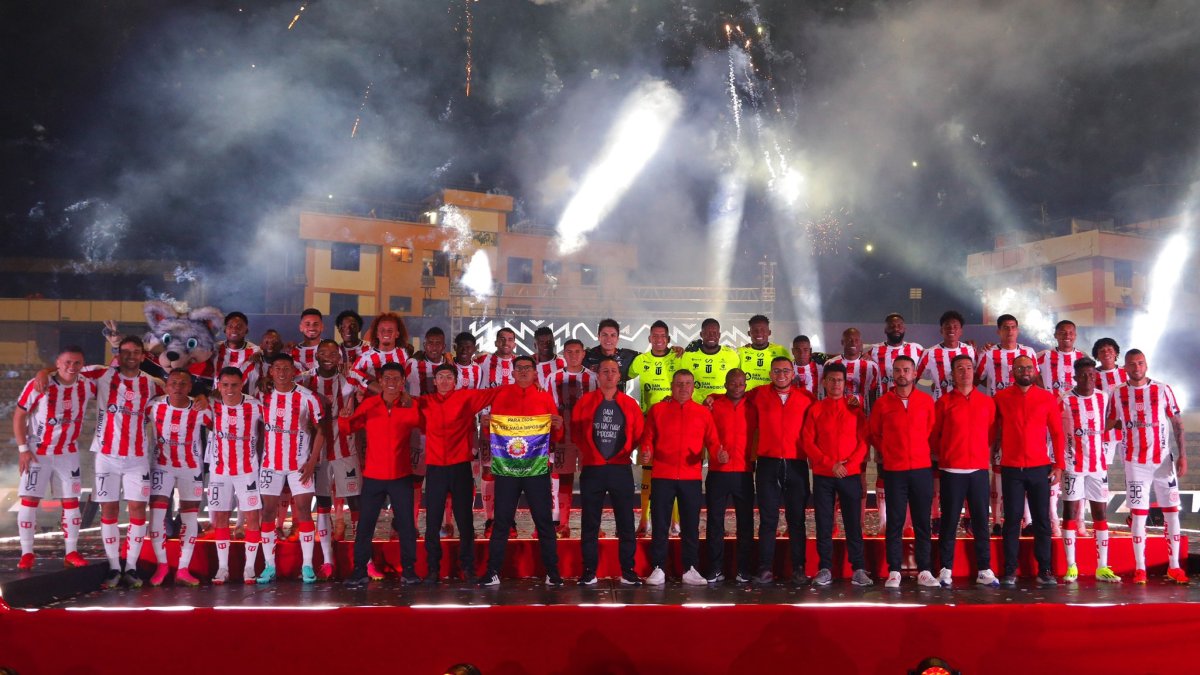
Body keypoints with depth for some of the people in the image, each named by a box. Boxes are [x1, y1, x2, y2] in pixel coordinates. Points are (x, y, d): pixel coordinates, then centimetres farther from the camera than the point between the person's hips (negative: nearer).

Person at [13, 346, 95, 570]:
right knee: (29, 499, -3)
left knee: (71, 500, 4)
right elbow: (19, 416, -10)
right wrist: (23, 448, -14)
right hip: (37, 452, -3)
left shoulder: (87, 386, -7)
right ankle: (26, 554, 6)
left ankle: (71, 552, 13)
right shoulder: (37, 385, -17)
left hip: (68, 453, 3)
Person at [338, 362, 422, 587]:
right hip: (373, 475, 0)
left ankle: (408, 569, 14)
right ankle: (360, 570, 12)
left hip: (401, 476, 0)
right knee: (365, 524, 2)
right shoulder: (368, 405, 1)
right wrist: (344, 418, -14)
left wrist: (410, 405, -28)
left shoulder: (409, 406, 0)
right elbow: (348, 431, 7)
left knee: (406, 524, 4)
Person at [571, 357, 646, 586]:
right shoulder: (585, 402, 3)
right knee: (590, 523, 4)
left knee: (626, 522, 3)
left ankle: (628, 571, 11)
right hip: (592, 469, -1)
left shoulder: (630, 404, 6)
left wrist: (624, 451, 0)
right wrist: (590, 451, 2)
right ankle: (589, 571, 11)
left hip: (621, 469, 1)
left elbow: (638, 434, 8)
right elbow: (576, 432, 4)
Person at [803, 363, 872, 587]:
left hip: (850, 475, 0)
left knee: (853, 523, 1)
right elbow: (807, 441, -1)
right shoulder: (815, 409, 5)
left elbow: (863, 441, 3)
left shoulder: (855, 409, 7)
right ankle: (825, 569, 9)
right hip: (822, 476, 0)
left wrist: (850, 464, -11)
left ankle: (859, 569, 7)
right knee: (824, 524, 2)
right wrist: (829, 463, -11)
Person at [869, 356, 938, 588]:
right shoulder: (882, 403, 0)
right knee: (895, 522, 2)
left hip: (922, 469, 1)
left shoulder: (926, 401, 2)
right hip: (894, 471, -1)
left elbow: (932, 431, 14)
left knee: (922, 522, 5)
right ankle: (894, 572, 7)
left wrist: (925, 452, 9)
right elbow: (873, 433, 11)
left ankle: (924, 571, 12)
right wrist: (887, 452, 8)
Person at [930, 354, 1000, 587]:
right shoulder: (944, 402, 1)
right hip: (951, 471, -2)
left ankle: (984, 570, 13)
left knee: (981, 521, 5)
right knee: (949, 521, 2)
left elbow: (992, 433, 15)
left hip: (979, 469, 2)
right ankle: (946, 570, 8)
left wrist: (981, 453, 12)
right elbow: (933, 436, 6)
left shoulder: (987, 402, 7)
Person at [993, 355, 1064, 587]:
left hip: (1040, 468, 1)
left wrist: (1059, 465, 0)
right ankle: (1010, 571, 7)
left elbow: (1057, 433, 6)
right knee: (1012, 520, 1)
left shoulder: (1048, 398, 5)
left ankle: (1044, 570, 13)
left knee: (1042, 520, 4)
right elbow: (993, 430, 7)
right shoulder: (1000, 398, 3)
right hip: (1011, 469, -1)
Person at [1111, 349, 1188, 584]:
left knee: (1172, 511, 3)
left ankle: (1174, 566, 13)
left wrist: (1182, 455, -4)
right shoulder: (1118, 395, 3)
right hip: (1135, 462, 0)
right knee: (1138, 514, 0)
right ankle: (1139, 568, 5)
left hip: (1163, 459, 0)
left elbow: (1177, 424, 2)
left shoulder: (1163, 390, 1)